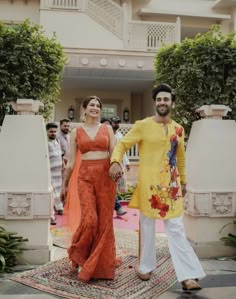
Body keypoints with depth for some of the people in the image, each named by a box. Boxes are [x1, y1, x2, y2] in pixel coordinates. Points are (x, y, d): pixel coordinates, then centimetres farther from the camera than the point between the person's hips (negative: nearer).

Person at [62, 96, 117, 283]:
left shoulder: (107, 129, 9)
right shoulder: (76, 132, 8)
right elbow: (71, 162, 10)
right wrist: (65, 184, 11)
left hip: (106, 176, 1)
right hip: (85, 176, -1)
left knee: (104, 220, 1)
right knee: (89, 219, -13)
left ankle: (102, 264, 16)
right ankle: (80, 256, 15)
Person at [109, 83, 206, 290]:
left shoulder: (178, 129, 9)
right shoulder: (143, 125, -5)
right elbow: (122, 144, -6)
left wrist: (183, 181, 23)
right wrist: (116, 162, -25)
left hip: (171, 185, 3)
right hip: (148, 183, -3)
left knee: (176, 228, 1)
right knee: (147, 225, 9)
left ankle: (187, 276, 2)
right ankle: (146, 267, 26)